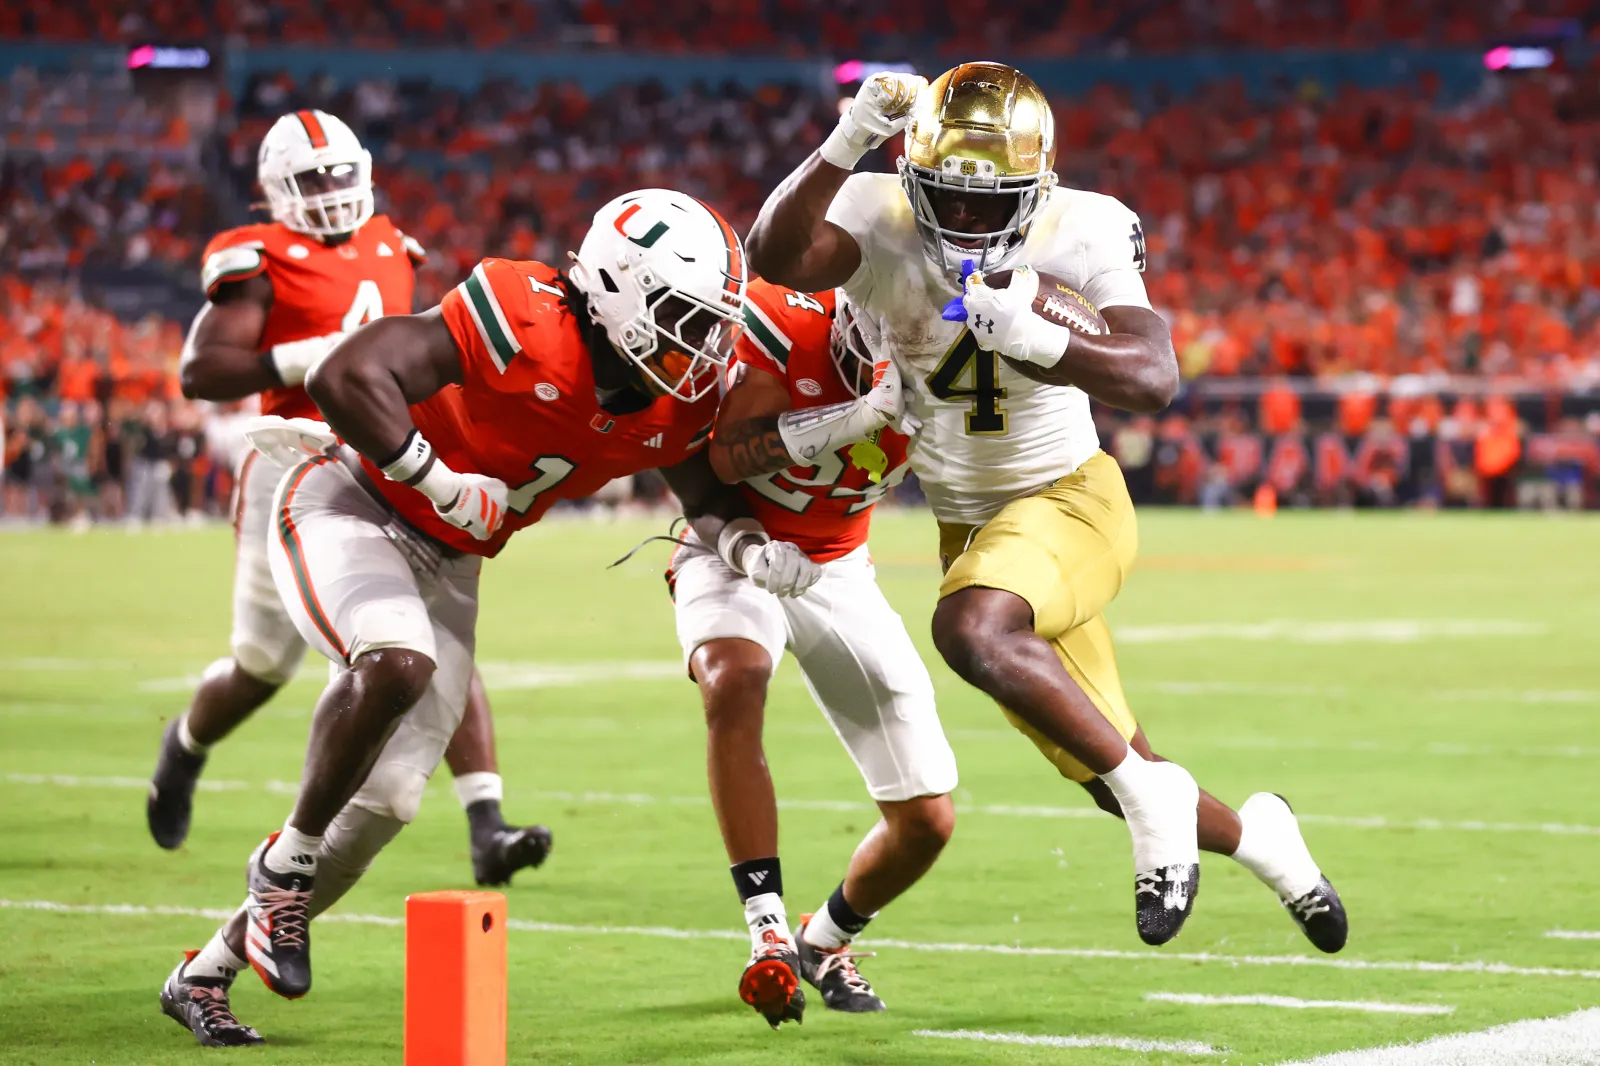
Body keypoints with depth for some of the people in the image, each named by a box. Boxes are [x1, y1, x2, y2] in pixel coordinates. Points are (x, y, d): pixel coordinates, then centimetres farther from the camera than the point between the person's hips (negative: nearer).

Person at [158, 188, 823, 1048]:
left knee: (387, 800, 3)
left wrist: (750, 549, -12)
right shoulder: (520, 322, -30)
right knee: (394, 664, -37)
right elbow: (344, 376, -35)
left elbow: (707, 495, 10)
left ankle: (206, 974, 18)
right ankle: (288, 862, -13)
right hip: (350, 505, -7)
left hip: (446, 563, 8)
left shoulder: (676, 404, -7)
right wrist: (437, 480, -30)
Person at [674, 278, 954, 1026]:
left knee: (926, 823, 0)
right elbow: (726, 458, -29)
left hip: (838, 570, 4)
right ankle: (769, 932, -32)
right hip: (737, 550, -4)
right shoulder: (791, 316, -26)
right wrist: (857, 417, -41)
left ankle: (826, 941, 29)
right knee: (735, 684, -39)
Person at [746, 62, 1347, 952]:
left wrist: (1040, 340, -48)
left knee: (970, 628, -37)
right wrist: (848, 145, -45)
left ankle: (1154, 795, -21)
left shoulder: (1082, 237, -18)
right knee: (1103, 770, 11)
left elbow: (1156, 378, -32)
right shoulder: (883, 221, -15)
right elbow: (774, 258, -34)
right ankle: (1254, 837, 40)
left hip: (1069, 500, -4)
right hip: (968, 519, 4)